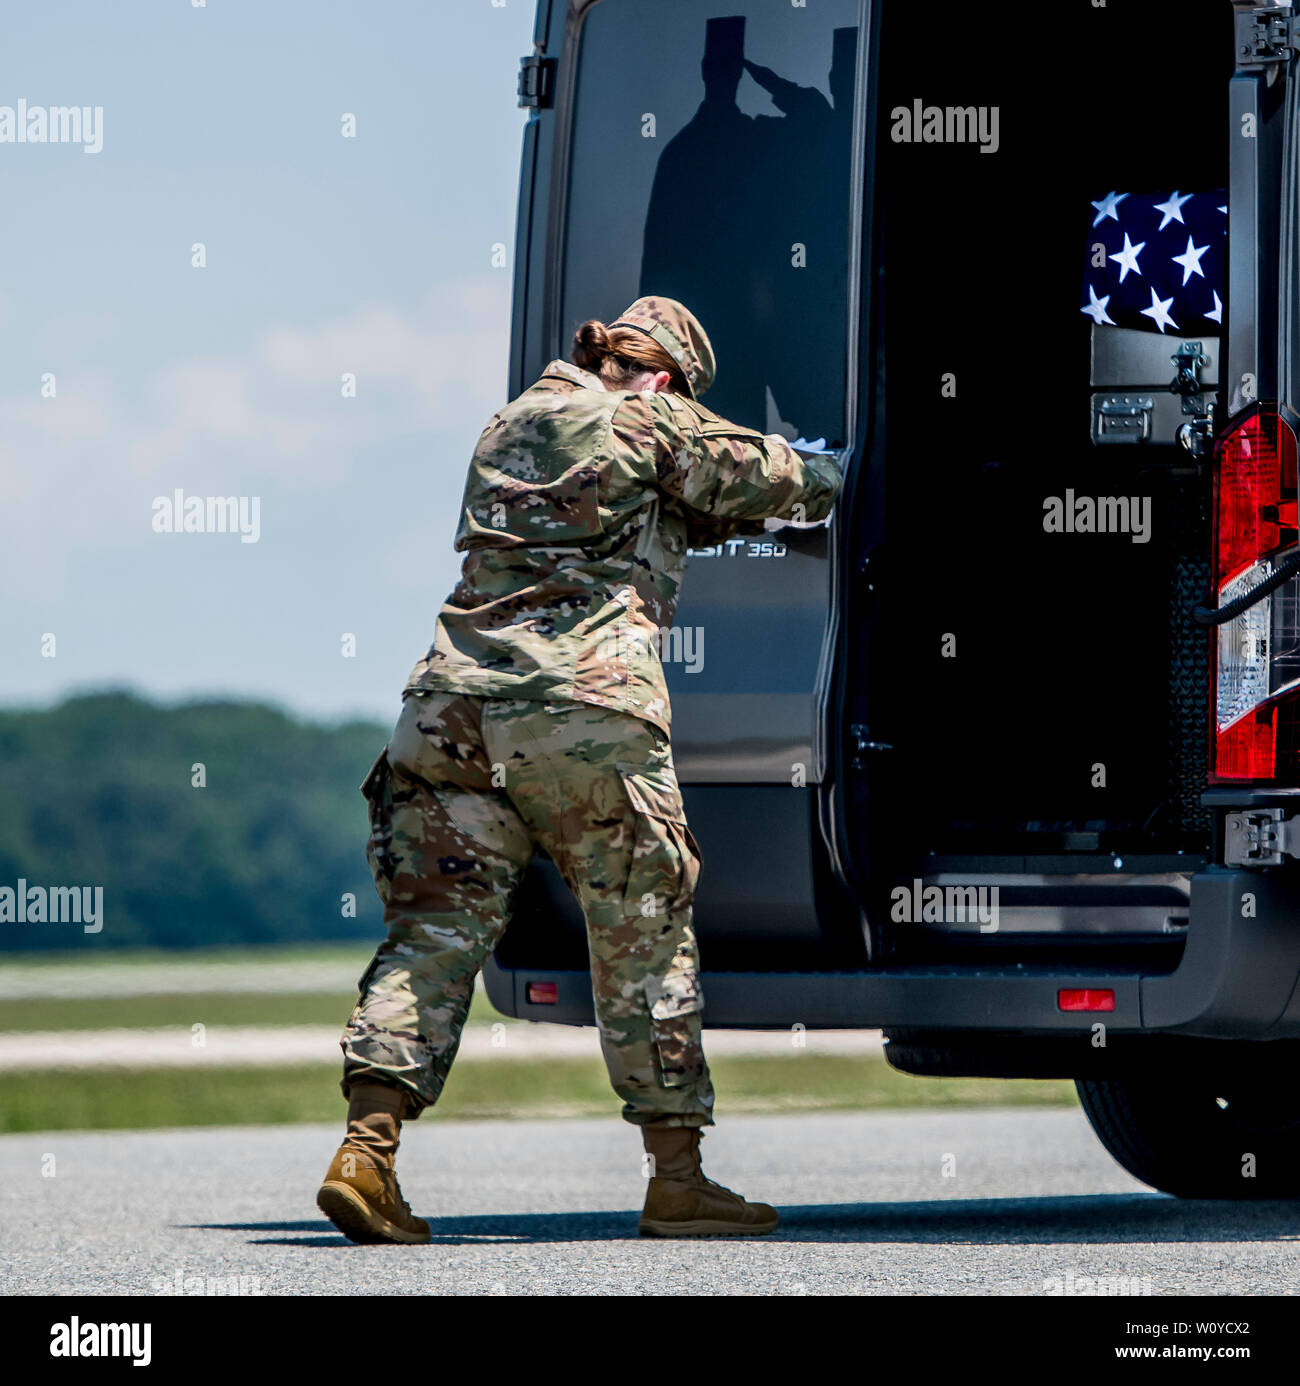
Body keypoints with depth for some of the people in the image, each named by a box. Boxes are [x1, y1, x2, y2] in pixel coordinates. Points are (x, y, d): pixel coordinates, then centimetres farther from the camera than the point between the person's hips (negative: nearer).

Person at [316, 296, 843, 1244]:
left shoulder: (513, 424, 25)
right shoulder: (650, 422, 6)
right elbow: (781, 480, 13)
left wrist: (735, 515, 42)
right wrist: (819, 478, 36)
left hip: (460, 696, 5)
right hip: (589, 704, -5)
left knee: (436, 931, 3)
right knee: (646, 942, 5)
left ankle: (368, 1149, -12)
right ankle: (677, 1178, 8)